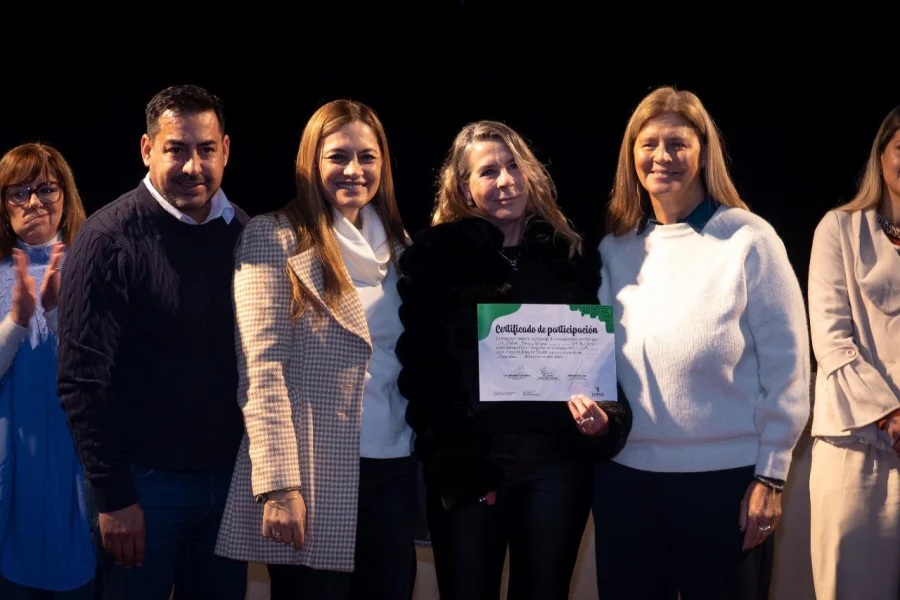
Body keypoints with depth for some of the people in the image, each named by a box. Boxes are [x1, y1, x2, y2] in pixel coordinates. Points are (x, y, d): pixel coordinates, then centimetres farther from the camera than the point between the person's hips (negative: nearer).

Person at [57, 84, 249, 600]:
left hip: (230, 476, 5)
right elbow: (84, 380, -13)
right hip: (147, 480, -4)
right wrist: (114, 496, -15)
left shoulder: (246, 235, 3)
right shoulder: (110, 239, -11)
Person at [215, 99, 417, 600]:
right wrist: (280, 483, -18)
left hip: (393, 468, 5)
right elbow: (263, 367, -12)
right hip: (314, 473, -5)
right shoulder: (276, 237, -5)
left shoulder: (396, 242, 13)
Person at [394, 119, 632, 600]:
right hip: (466, 463, -2)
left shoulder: (569, 255, 11)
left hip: (557, 460, 2)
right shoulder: (436, 255, 2)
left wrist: (603, 417, -6)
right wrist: (451, 457, -11)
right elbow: (420, 363, -3)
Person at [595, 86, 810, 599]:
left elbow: (786, 364, -7)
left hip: (725, 476, -4)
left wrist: (770, 475, -9)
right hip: (625, 474, 4)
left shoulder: (748, 239, -6)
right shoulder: (614, 249, 8)